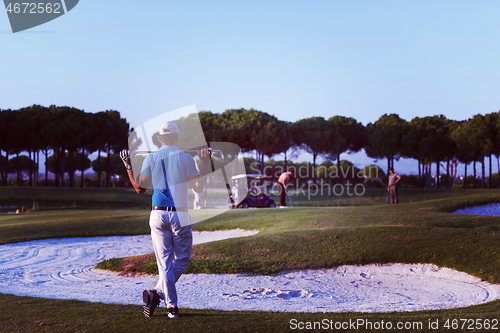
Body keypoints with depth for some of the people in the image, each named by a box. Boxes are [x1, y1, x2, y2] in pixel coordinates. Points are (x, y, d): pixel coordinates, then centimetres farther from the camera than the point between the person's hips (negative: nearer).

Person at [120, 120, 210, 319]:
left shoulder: (151, 159, 3)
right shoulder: (185, 158, -3)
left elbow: (140, 189, 4)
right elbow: (198, 187, -4)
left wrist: (128, 166, 13)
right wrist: (205, 163, 3)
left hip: (158, 215, 2)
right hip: (179, 215, -2)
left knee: (164, 263, 7)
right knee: (182, 259, 13)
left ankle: (172, 305, 0)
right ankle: (158, 293, 0)